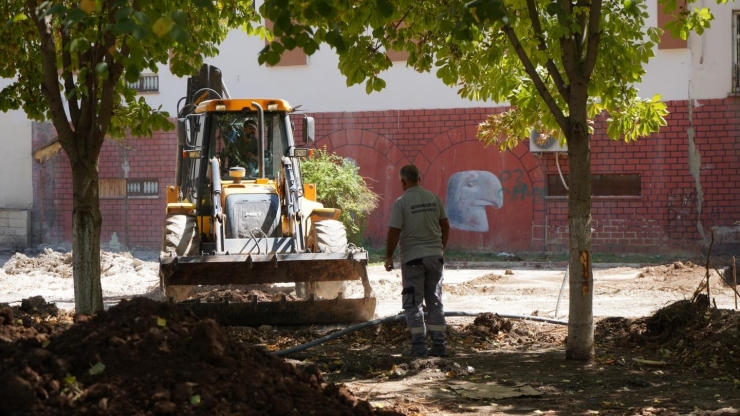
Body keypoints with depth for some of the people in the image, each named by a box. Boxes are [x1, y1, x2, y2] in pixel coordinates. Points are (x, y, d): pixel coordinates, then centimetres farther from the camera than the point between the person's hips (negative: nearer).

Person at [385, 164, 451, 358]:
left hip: (413, 258, -4)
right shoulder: (434, 198, 4)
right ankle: (439, 345, 10)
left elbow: (394, 232, -13)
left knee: (413, 304, 3)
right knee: (435, 302, 12)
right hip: (435, 255, 4)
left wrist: (388, 257, -1)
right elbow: (445, 226, 11)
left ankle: (419, 347, -3)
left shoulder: (401, 202, -10)